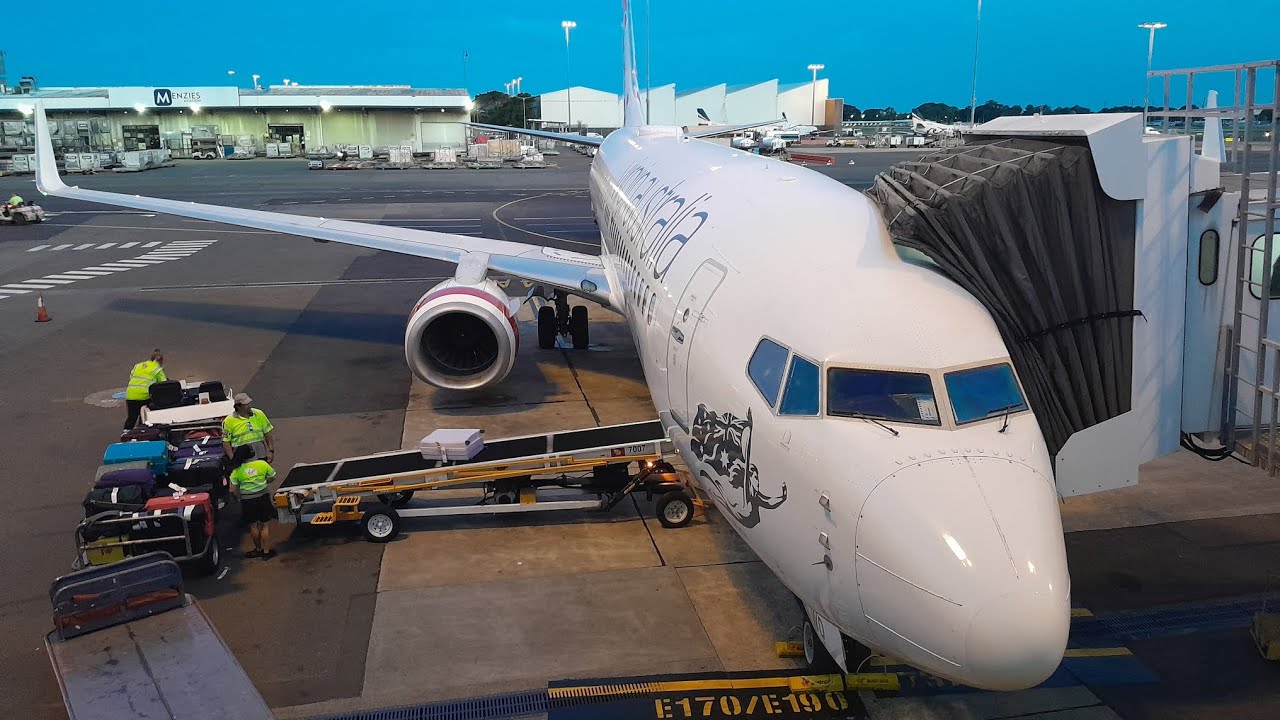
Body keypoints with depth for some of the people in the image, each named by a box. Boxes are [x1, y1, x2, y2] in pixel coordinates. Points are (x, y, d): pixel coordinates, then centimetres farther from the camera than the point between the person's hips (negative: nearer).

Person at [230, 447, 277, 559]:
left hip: (247, 501, 0)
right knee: (264, 526, 8)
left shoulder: (236, 471, -6)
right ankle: (266, 551, 10)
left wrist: (240, 497, 13)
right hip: (263, 498, 0)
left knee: (253, 526, 15)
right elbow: (272, 477, 5)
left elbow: (233, 489, -5)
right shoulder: (262, 464, -6)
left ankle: (258, 549, 28)